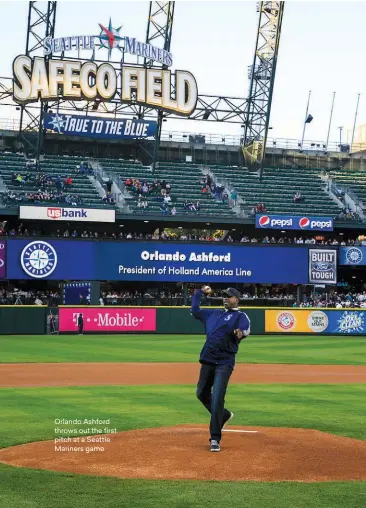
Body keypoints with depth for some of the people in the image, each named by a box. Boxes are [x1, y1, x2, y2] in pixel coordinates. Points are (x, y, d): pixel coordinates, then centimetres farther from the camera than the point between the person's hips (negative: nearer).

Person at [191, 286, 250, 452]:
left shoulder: (240, 316, 0)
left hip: (224, 362, -7)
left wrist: (240, 333, -42)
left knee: (217, 398, -14)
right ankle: (224, 415, 39)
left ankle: (215, 439, -10)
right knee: (202, 393, 15)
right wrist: (200, 293, 28)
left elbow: (246, 329, -20)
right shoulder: (214, 314, 20)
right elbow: (194, 310, 30)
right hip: (207, 360, 7)